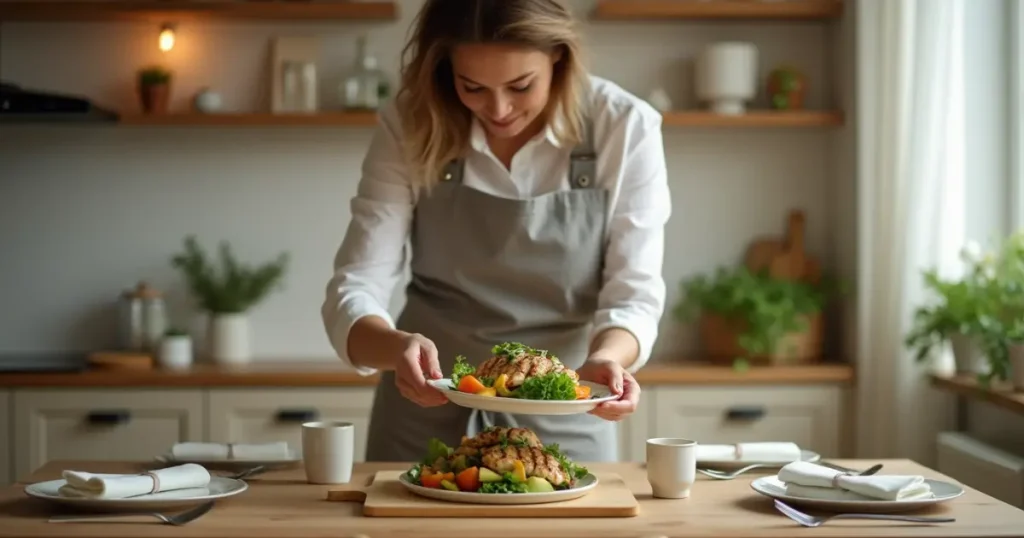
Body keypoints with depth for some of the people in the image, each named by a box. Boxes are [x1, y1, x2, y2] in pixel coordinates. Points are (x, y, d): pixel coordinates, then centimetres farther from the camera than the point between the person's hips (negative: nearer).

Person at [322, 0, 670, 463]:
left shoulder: (625, 128, -15)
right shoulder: (410, 125, -12)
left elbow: (632, 296, -12)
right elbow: (353, 291, -16)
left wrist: (606, 357, -34)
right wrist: (396, 347, -37)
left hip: (564, 422, -1)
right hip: (425, 415, 1)